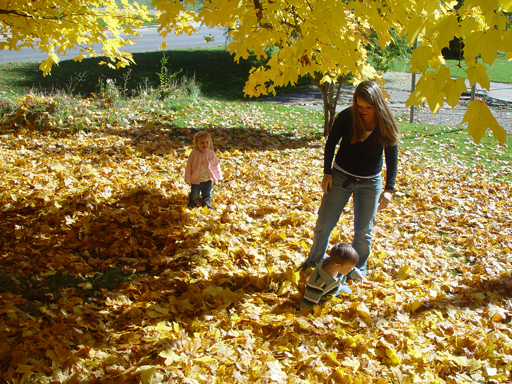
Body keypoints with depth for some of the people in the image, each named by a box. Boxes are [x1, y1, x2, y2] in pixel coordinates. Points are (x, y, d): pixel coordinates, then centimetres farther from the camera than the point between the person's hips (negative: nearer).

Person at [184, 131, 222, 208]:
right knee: (194, 195, 11)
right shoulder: (194, 153, -13)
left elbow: (215, 166, 4)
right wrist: (187, 179, -4)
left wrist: (218, 177, 7)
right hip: (195, 180, -1)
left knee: (207, 195, 14)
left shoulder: (211, 153, -7)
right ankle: (192, 205, 36)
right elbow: (189, 166, -6)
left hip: (207, 180, 1)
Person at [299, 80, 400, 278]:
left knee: (363, 230, 5)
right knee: (324, 223, 7)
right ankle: (314, 262, 30)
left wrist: (388, 189, -16)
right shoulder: (346, 117, -16)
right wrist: (327, 172, -4)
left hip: (369, 183, 0)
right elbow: (331, 143, -2)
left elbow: (392, 159, -9)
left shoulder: (386, 125, -15)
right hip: (340, 176, 1)